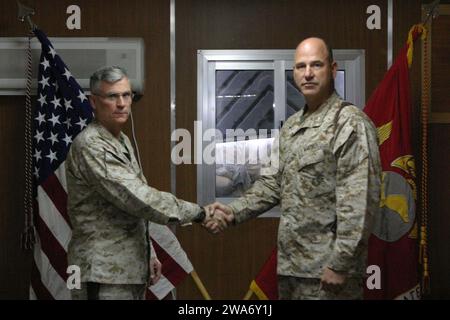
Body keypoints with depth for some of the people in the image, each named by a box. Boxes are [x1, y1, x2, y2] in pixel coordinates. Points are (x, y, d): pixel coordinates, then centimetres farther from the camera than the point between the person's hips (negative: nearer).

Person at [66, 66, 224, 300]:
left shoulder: (122, 141, 14)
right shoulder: (90, 146, -17)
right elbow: (137, 198, -24)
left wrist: (148, 254, 16)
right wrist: (196, 213, -19)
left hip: (130, 268, 9)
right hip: (104, 273, -9)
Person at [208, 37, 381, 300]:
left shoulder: (351, 124, -13)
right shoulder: (292, 126, 12)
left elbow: (360, 201, -19)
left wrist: (340, 264, -20)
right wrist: (235, 211, 5)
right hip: (290, 263, 7)